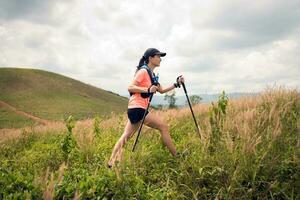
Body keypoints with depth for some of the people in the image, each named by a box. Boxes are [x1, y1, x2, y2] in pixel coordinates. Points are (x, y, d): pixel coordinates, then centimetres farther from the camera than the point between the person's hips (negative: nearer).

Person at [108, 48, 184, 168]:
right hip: (137, 108, -10)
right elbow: (130, 87, -17)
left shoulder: (151, 74, 19)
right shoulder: (143, 71, -10)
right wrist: (148, 90, -28)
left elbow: (161, 91, 21)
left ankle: (112, 162, 12)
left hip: (135, 109, 10)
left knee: (126, 136, 9)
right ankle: (177, 157, 1)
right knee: (164, 127, -7)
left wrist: (176, 84, 11)